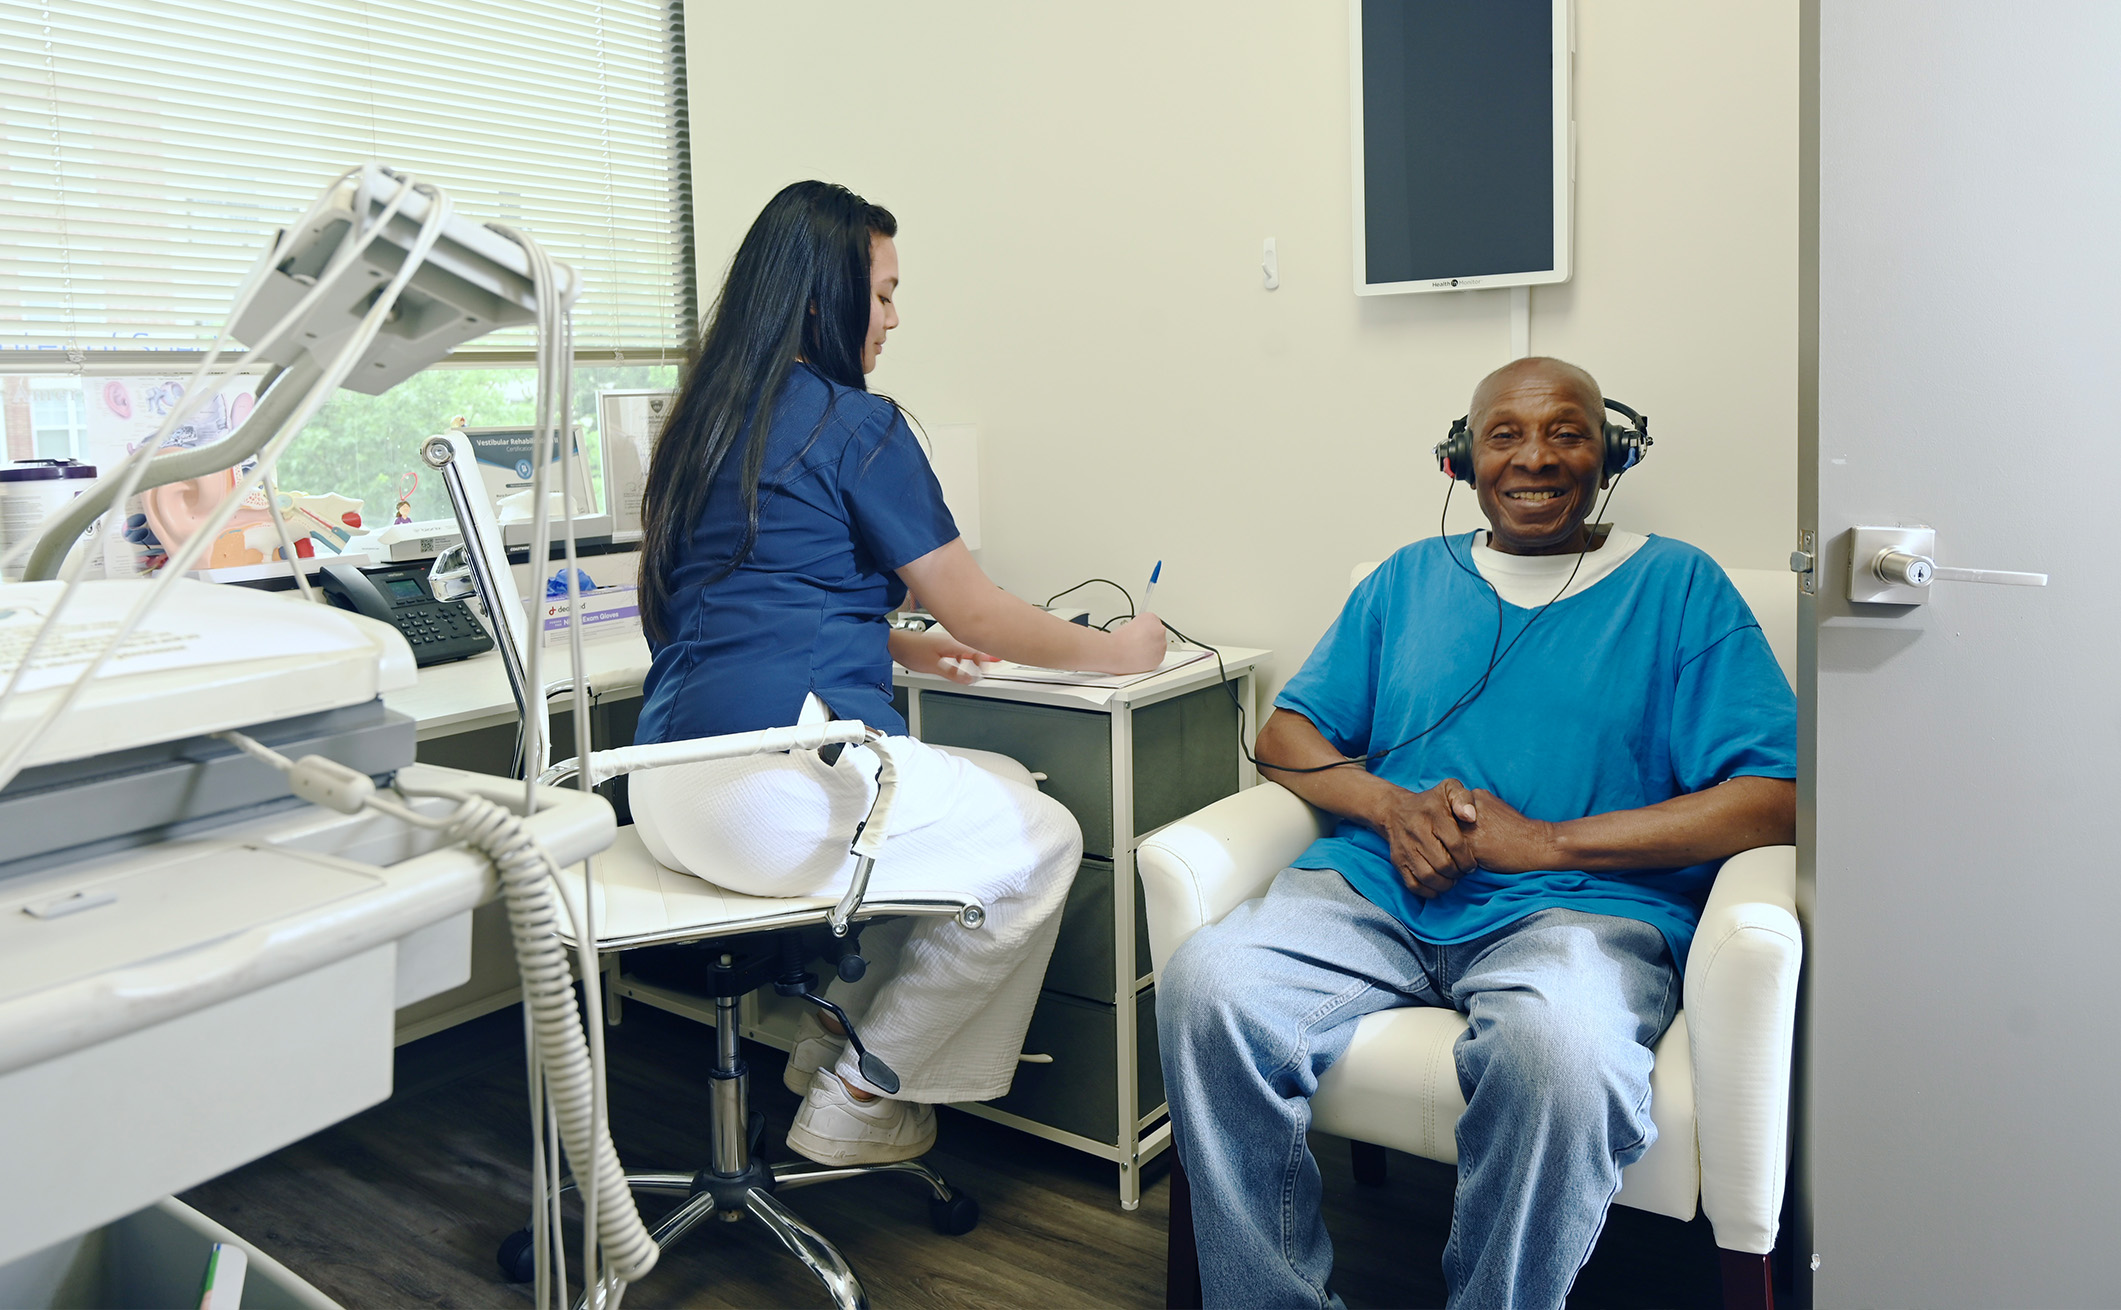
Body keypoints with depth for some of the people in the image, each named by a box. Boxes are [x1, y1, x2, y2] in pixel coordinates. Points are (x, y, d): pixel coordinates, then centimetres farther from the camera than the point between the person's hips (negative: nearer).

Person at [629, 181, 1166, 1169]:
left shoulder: (707, 419, 17)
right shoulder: (854, 422, -7)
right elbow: (976, 614, -2)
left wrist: (901, 649, 26)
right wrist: (1119, 651, 13)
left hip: (673, 786, 9)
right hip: (783, 781, -9)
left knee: (998, 788, 24)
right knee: (1042, 841, 9)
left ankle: (834, 1039, 26)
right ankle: (855, 1101, 14)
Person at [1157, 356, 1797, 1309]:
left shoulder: (1680, 586, 11)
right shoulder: (1408, 579, 21)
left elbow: (1775, 799, 0)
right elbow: (1285, 734, 18)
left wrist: (1546, 841, -10)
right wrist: (1392, 804, -4)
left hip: (1579, 903, -2)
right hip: (1376, 885, 3)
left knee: (1562, 1042, -38)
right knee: (1205, 984, -27)